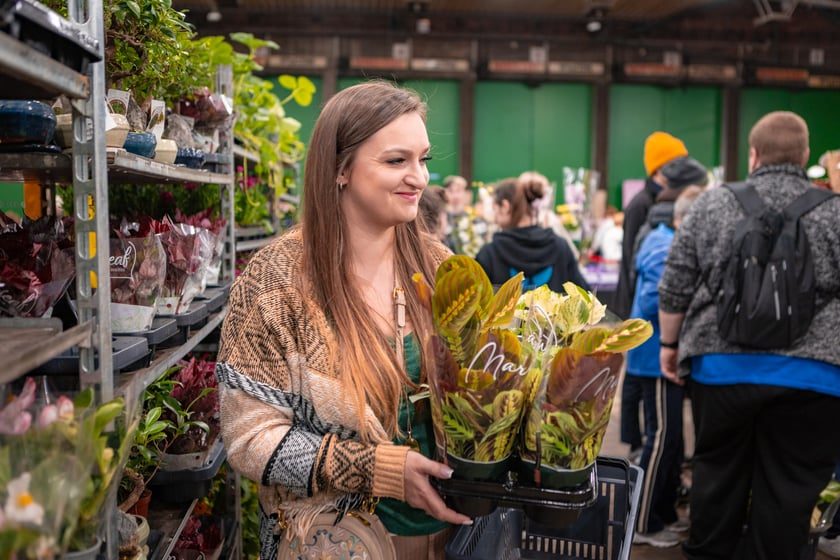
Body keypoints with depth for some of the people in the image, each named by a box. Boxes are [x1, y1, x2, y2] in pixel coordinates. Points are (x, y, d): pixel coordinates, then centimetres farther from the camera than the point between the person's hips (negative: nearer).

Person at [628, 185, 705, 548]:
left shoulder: (672, 244, 13)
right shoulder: (666, 250, -18)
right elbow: (654, 304, -28)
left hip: (667, 355, 10)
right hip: (658, 356, -10)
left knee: (669, 437, 17)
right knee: (663, 438, -5)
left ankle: (665, 513, 28)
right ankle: (644, 524, 5)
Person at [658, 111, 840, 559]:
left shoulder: (712, 204, 3)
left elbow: (675, 288, 3)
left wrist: (669, 344, 13)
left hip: (722, 364, 1)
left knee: (718, 470, 16)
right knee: (788, 488, 9)